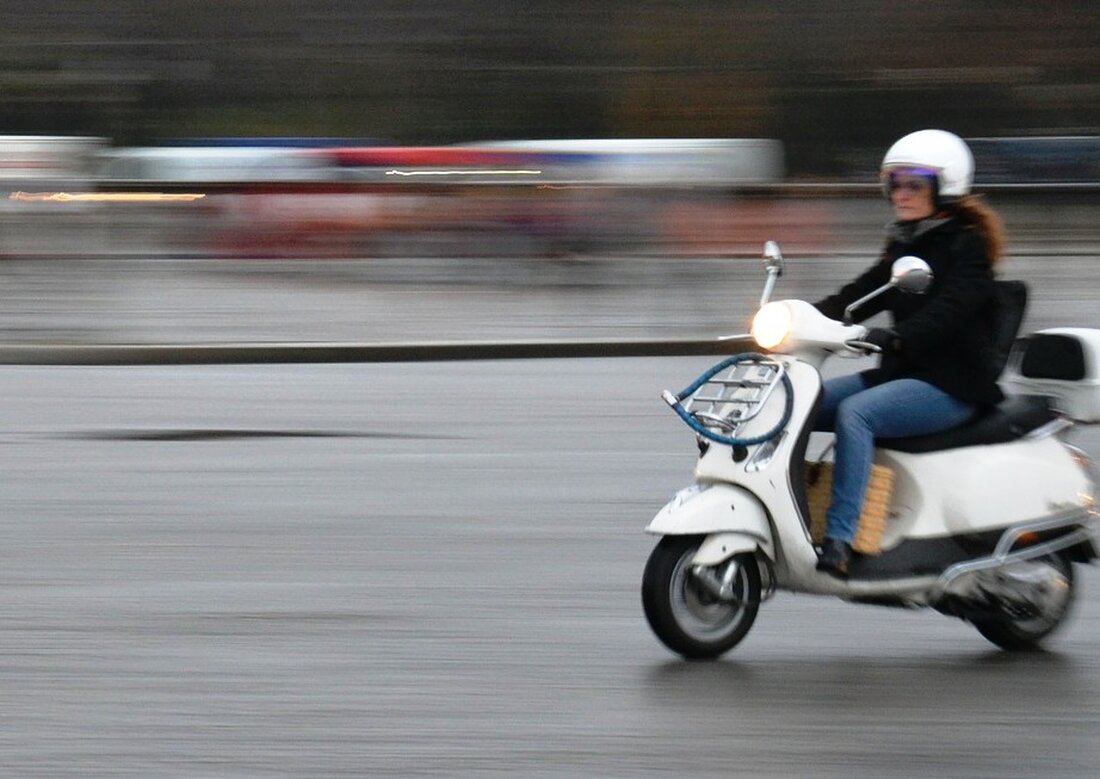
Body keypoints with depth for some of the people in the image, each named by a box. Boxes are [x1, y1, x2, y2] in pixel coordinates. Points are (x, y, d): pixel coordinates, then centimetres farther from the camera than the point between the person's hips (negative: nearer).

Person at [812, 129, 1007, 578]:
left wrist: (894, 337, -40)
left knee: (854, 414, -32)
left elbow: (949, 309, -24)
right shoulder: (905, 245, 19)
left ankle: (839, 541, -37)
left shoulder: (966, 244, -7)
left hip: (953, 385, -9)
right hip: (900, 373, 9)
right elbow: (857, 297, 13)